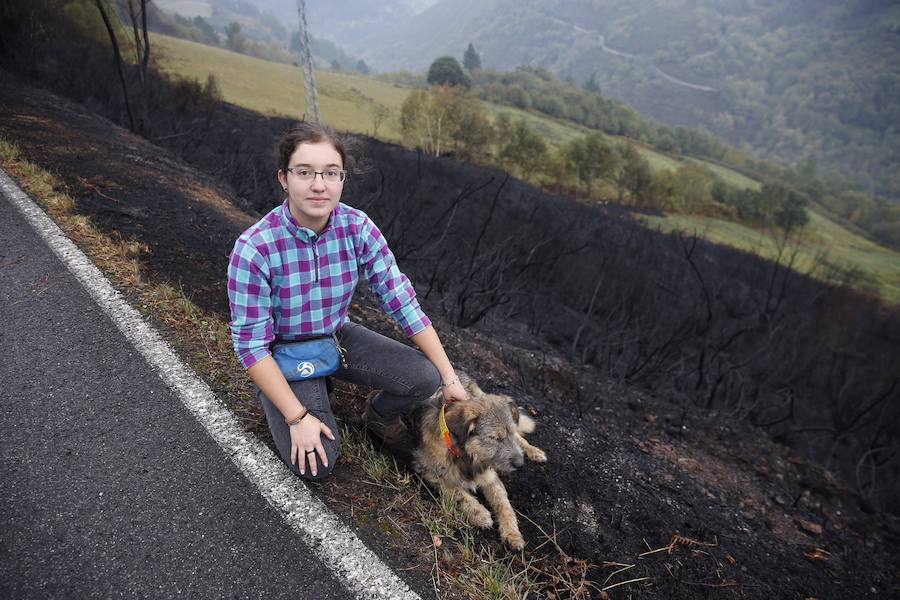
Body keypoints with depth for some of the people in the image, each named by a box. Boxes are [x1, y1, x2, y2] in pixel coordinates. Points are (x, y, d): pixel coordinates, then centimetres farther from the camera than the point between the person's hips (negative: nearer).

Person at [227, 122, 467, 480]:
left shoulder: (358, 228, -17)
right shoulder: (253, 249, -27)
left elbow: (401, 300, -14)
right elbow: (250, 343, -21)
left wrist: (449, 377, -13)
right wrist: (297, 417, -22)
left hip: (339, 336, 4)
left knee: (424, 377, -16)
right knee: (317, 463, -17)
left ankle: (380, 415, 18)